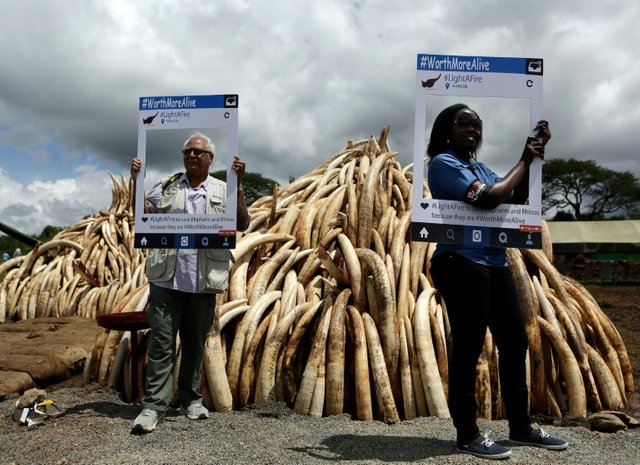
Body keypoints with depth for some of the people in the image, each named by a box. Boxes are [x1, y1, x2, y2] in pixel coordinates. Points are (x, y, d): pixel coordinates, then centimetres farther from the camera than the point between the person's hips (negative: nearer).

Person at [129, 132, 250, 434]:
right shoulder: (167, 187, 11)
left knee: (195, 343, 12)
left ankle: (191, 399, 26)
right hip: (167, 279, 0)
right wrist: (137, 182, -10)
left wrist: (238, 184, -12)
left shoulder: (223, 191, 8)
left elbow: (242, 224, -4)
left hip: (203, 282, 1)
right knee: (162, 343, 0)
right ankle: (154, 405, 5)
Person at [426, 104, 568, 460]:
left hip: (495, 263, 9)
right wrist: (524, 161, -5)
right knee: (468, 347, -5)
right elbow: (488, 198, -17)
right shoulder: (443, 163, -5)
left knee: (515, 342, 12)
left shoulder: (479, 166, 21)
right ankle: (467, 434, 8)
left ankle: (521, 427, 26)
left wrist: (534, 155, 11)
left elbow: (517, 198, 19)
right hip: (462, 263, -9)